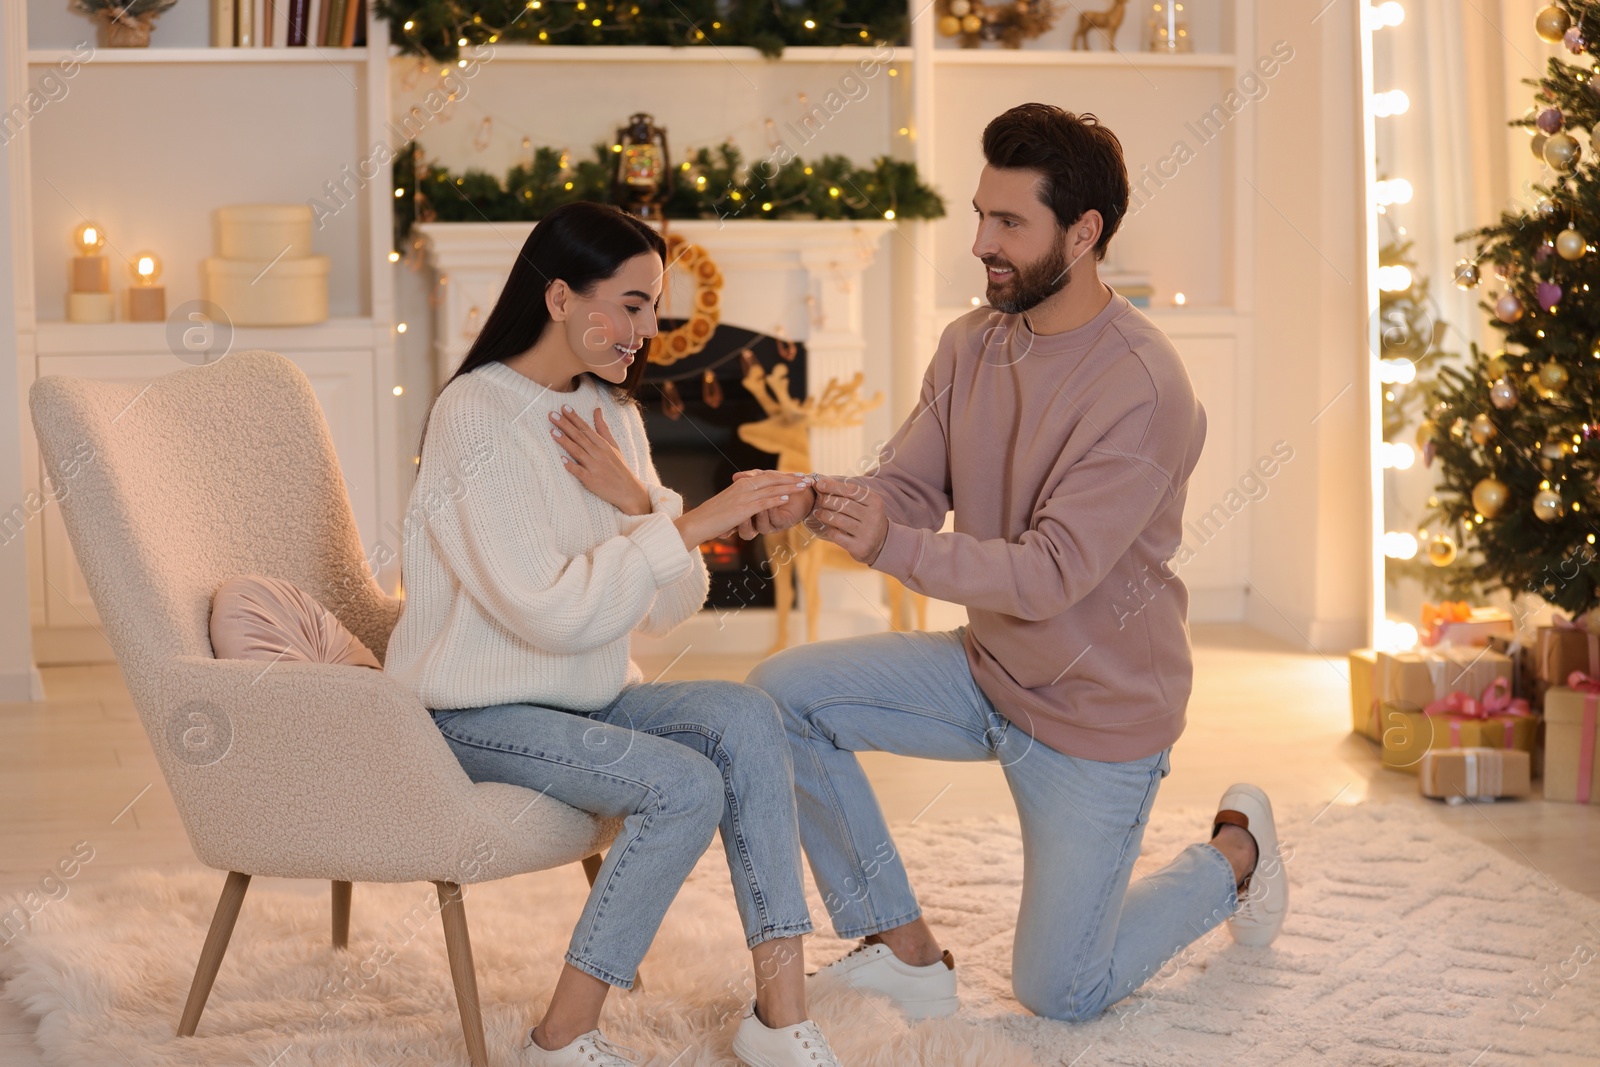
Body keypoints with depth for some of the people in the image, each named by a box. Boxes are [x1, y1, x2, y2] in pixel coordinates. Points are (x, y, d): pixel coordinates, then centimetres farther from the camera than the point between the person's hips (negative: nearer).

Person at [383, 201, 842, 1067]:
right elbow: (552, 612, -24)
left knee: (742, 716, -19)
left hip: (586, 699, 7)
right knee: (684, 786, -27)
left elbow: (671, 608, 6)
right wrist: (688, 524, -23)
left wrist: (637, 502, -11)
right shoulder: (477, 418, -16)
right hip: (476, 716, -7)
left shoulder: (608, 413, 8)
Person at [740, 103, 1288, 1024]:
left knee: (1060, 994, 2)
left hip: (1100, 713, -7)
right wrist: (813, 503, -27)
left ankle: (1235, 852, 28)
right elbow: (907, 489, -5)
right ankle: (904, 949, 0)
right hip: (987, 671, 7)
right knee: (781, 694, -12)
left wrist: (894, 547, -44)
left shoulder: (1143, 386, -26)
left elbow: (1053, 574, -31)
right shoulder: (973, 343, -2)